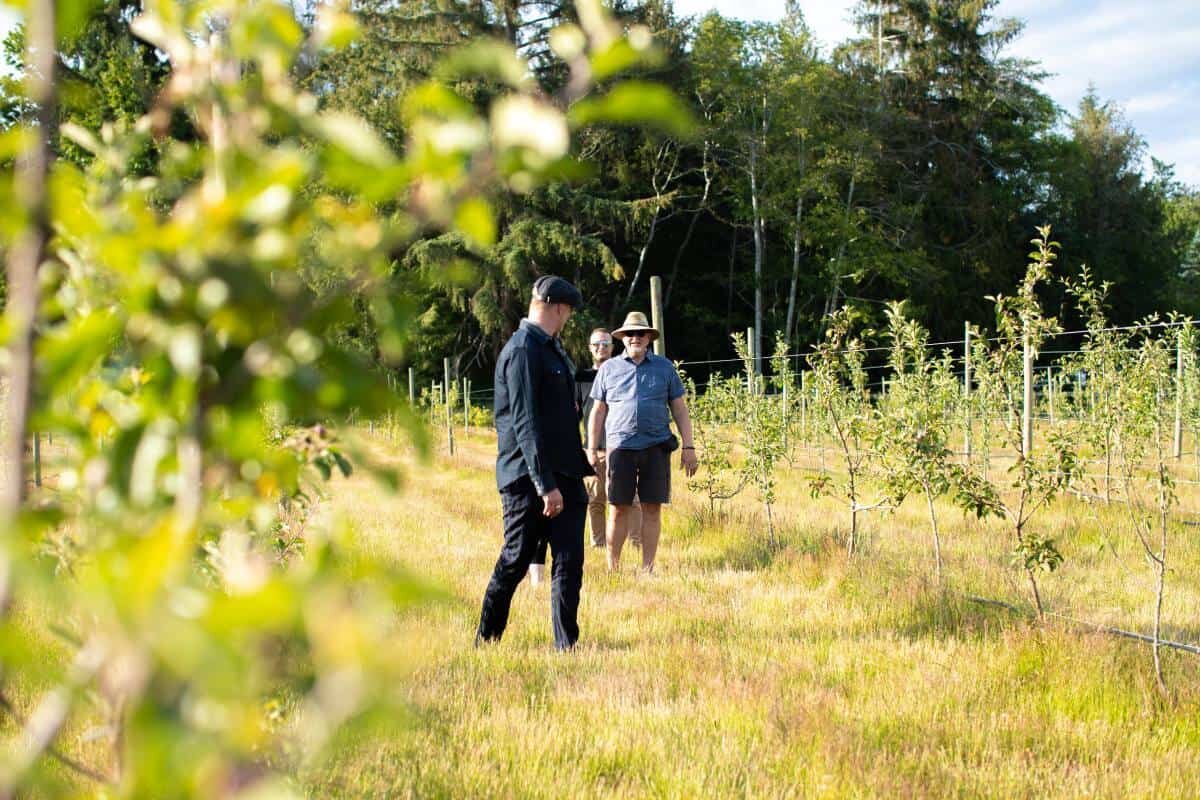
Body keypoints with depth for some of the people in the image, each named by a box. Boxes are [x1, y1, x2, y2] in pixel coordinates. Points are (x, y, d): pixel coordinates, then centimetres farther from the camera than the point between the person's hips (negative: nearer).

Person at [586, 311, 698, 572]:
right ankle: (612, 567, 7)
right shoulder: (609, 369, 11)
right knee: (619, 509, -1)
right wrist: (591, 448, 7)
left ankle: (647, 567, 8)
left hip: (656, 447, 1)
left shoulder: (664, 367, 11)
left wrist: (688, 446, 3)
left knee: (652, 508, 1)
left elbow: (680, 409, 11)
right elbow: (598, 411, 13)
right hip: (620, 446, 0)